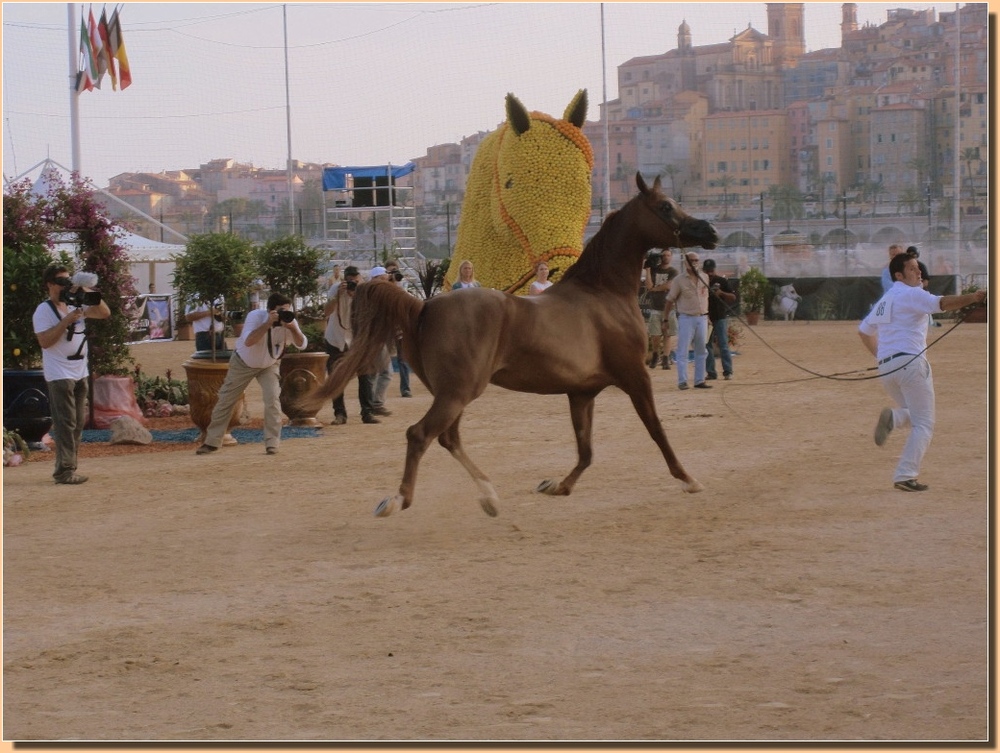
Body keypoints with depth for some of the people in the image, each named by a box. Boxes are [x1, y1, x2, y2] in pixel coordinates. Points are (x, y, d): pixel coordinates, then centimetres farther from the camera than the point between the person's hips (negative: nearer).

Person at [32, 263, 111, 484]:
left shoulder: (76, 305, 12)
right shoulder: (44, 310, -8)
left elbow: (104, 313, 9)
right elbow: (44, 341, -18)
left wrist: (89, 294, -5)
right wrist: (67, 320, -21)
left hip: (80, 373, 8)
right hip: (59, 375, -8)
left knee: (78, 423, 10)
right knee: (65, 423, -11)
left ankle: (69, 467, 16)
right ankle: (64, 471, -10)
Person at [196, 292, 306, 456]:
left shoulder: (288, 320, -21)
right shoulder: (256, 316, -31)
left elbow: (302, 345, -25)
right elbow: (248, 341, -44)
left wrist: (292, 327, -42)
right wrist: (268, 323, -51)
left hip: (269, 365, 2)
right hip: (243, 363, -2)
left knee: (273, 399, -18)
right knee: (226, 400, 4)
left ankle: (272, 443, -8)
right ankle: (212, 442, 17)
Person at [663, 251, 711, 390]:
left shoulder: (704, 277, 8)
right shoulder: (679, 280, -6)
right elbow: (670, 300, -2)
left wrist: (707, 316, 16)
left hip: (702, 318, 5)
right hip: (686, 318, -5)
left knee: (701, 351, 8)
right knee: (683, 351, -5)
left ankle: (699, 380, 14)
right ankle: (682, 381, -3)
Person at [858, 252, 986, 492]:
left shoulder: (885, 300, 21)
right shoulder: (912, 294, -5)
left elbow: (864, 330, 29)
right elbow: (942, 303, -23)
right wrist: (972, 298, -34)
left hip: (885, 367, 8)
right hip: (910, 362, -8)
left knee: (914, 416, 23)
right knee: (924, 424, -2)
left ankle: (893, 417, -10)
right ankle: (905, 476, -14)